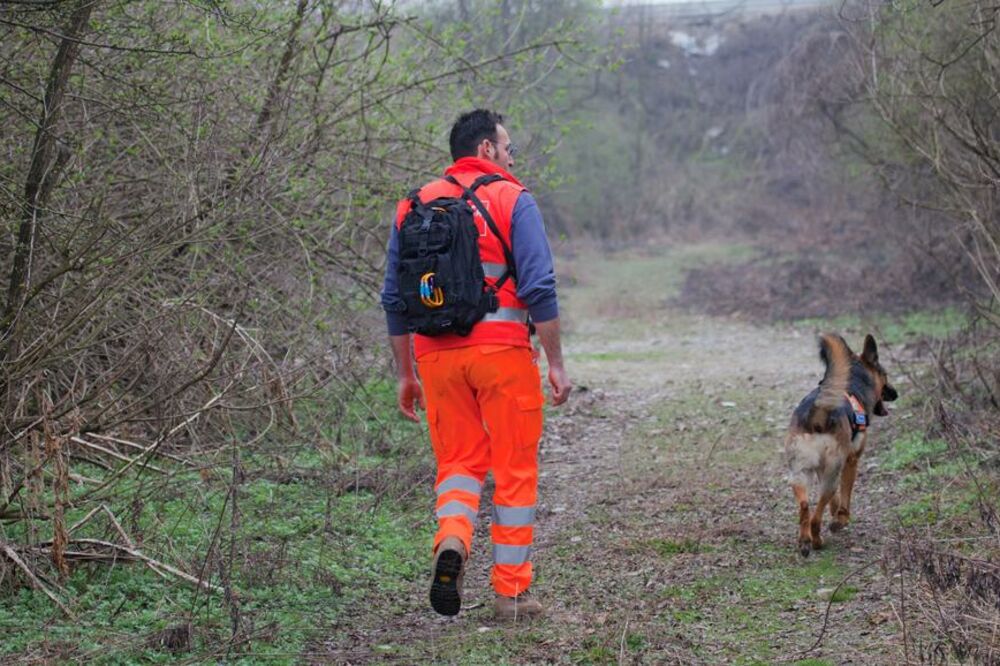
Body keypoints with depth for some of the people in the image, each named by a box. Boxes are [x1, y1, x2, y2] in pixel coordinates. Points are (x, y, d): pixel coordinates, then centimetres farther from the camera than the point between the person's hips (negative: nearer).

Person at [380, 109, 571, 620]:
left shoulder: (414, 206, 12)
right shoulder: (512, 200, -2)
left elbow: (394, 299, 12)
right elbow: (539, 287, -10)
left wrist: (405, 374, 19)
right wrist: (556, 363, -5)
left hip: (436, 354, 4)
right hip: (502, 349, -3)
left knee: (459, 462, 14)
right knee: (514, 468, 7)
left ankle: (451, 540, -15)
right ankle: (511, 591, 11)